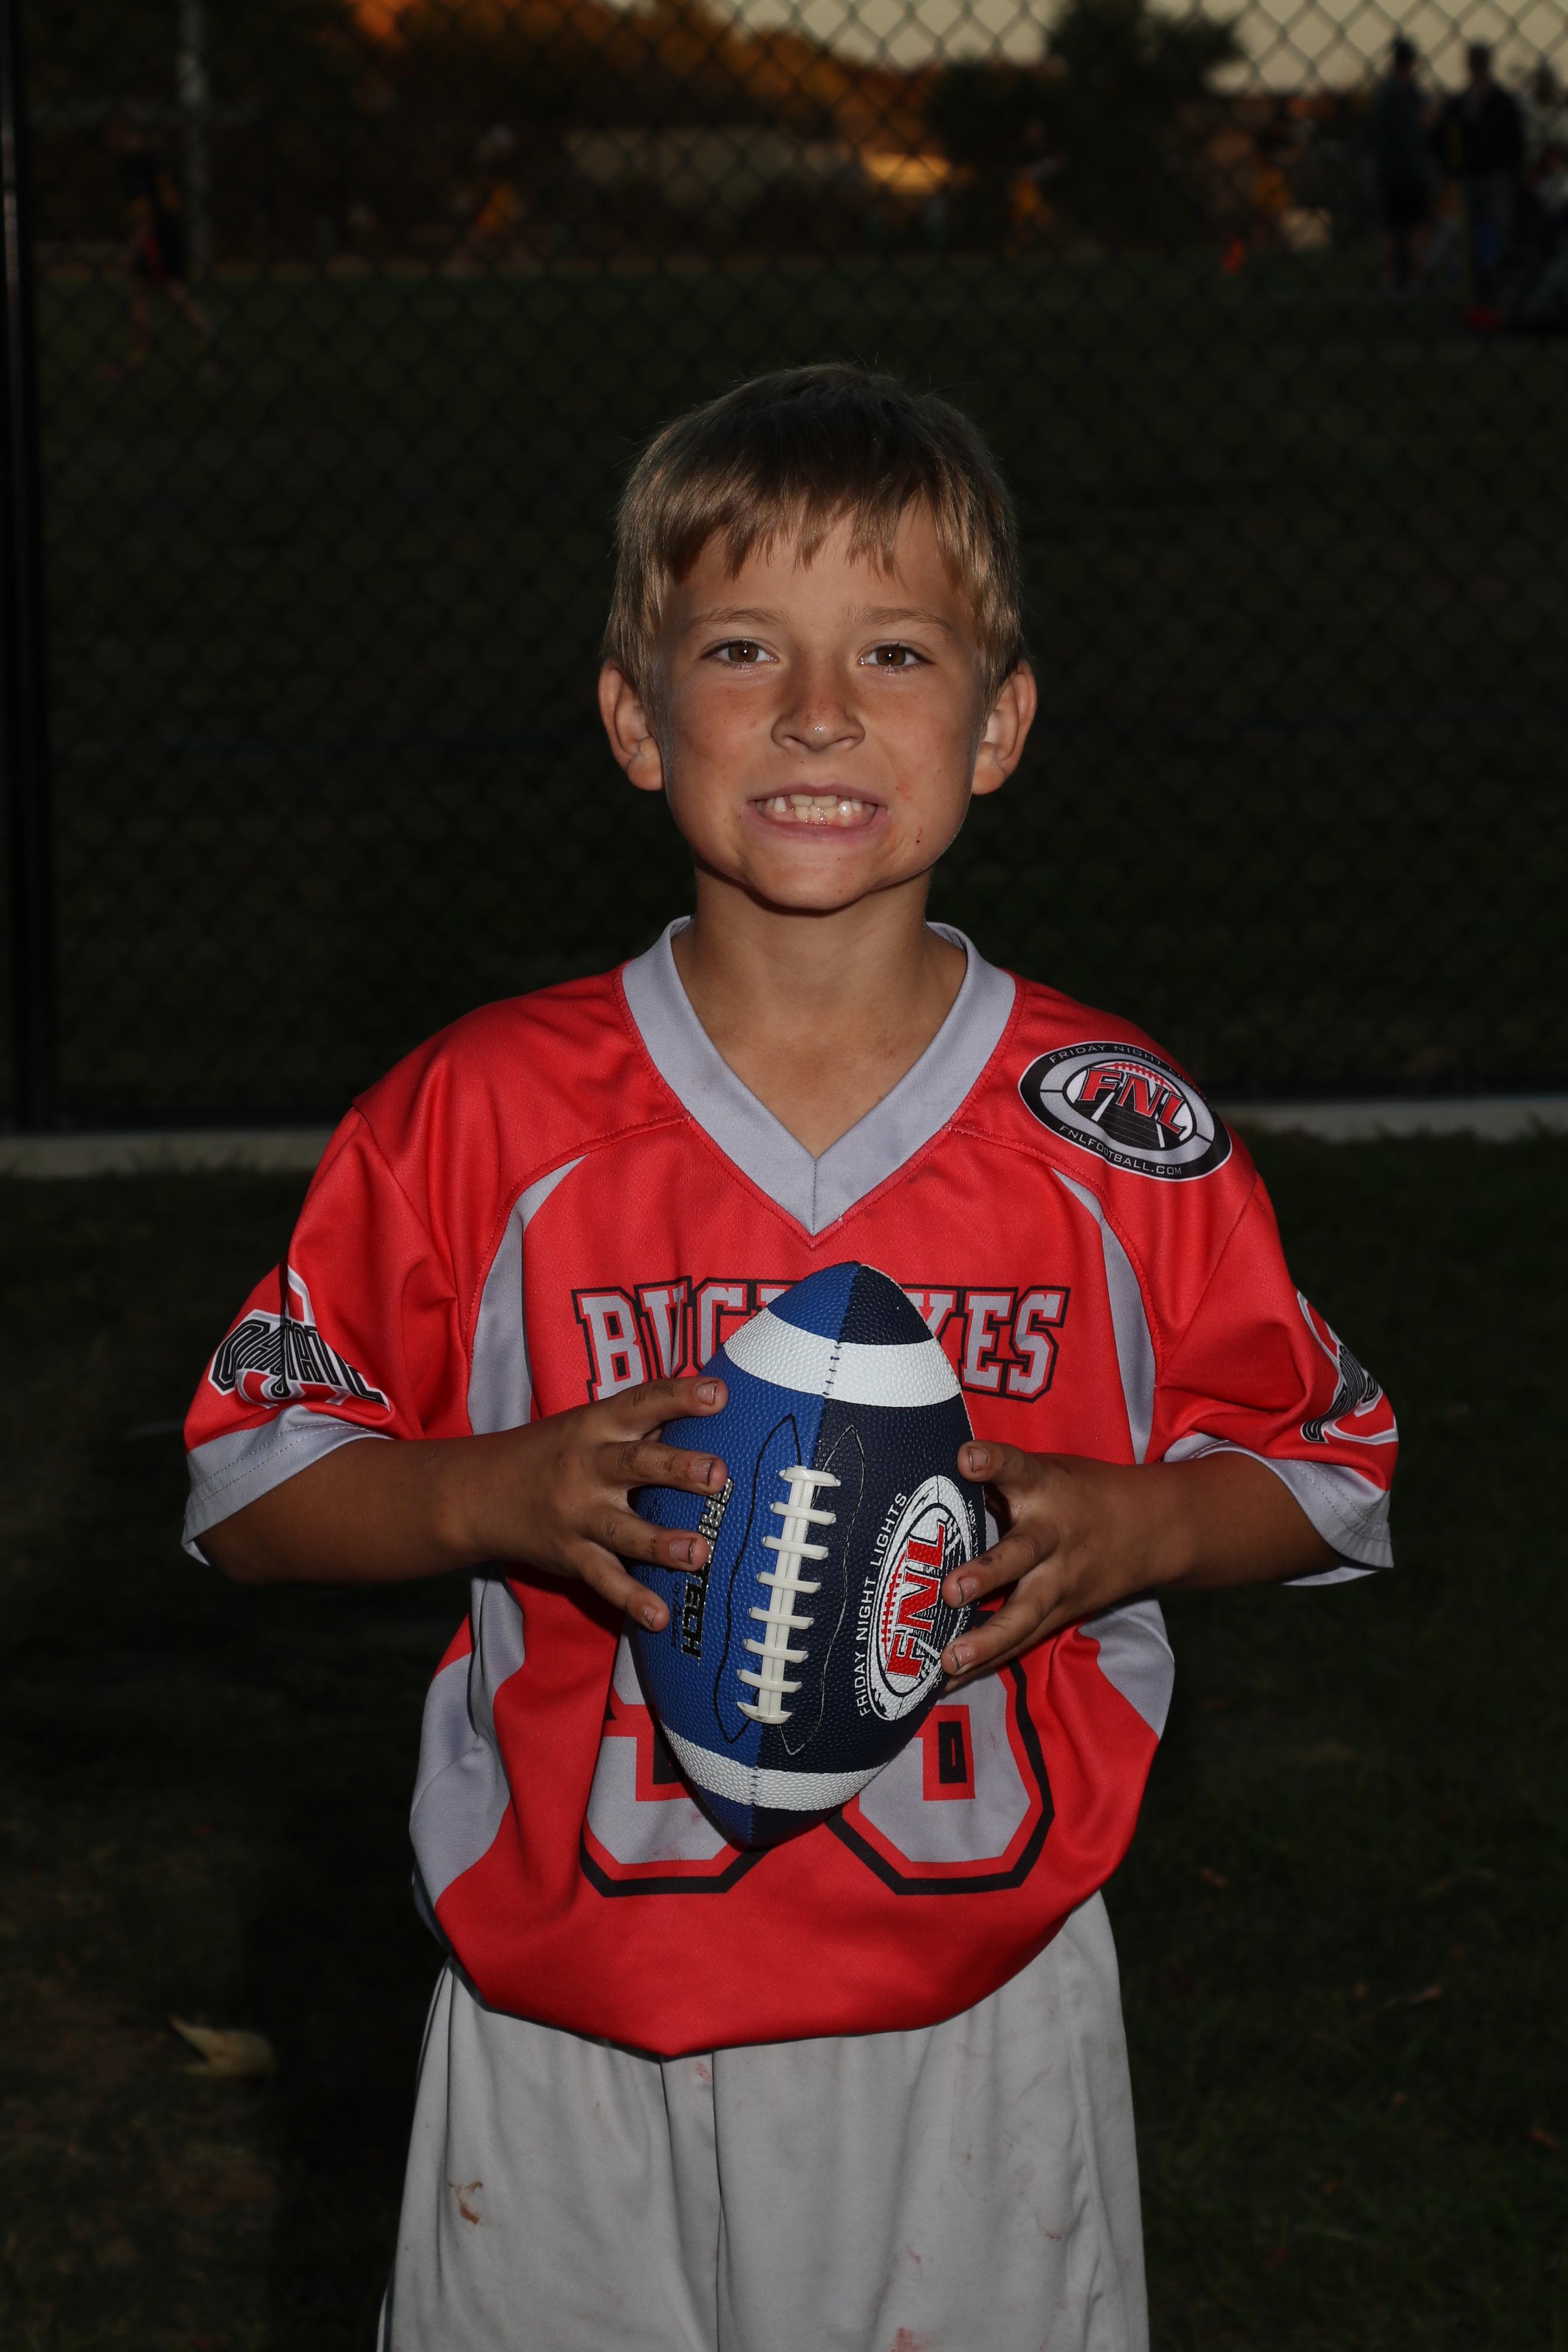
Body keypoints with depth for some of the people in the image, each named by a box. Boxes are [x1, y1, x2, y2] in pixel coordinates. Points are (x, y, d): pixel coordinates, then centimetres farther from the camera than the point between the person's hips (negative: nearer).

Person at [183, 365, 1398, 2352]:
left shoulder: (1127, 1140, -5)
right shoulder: (482, 1120, -6)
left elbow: (1325, 1468, 7)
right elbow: (251, 1485, 0)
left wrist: (1131, 1527, -14)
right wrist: (506, 1494, -18)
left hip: (978, 2025, 1)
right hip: (573, 2023, 0)